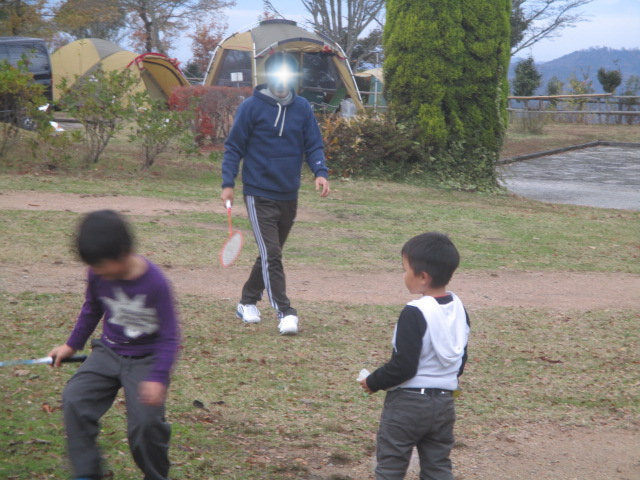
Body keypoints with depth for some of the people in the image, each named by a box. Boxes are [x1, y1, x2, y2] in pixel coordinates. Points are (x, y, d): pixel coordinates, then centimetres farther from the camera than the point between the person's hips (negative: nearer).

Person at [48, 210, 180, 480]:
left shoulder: (154, 283, -22)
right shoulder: (98, 275, -8)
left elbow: (169, 336, -17)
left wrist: (158, 377, -26)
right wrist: (72, 345, 15)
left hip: (146, 360, -5)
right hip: (108, 353, 5)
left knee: (146, 422, -19)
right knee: (74, 399, -15)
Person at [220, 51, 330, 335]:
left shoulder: (302, 108, 6)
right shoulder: (251, 107, -5)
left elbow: (314, 144, 8)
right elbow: (234, 147, -2)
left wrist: (320, 172, -11)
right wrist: (228, 183, -10)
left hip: (289, 195, 5)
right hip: (259, 194, -5)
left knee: (271, 254, 14)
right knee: (271, 255, -12)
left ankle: (248, 302, 29)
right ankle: (284, 312, -14)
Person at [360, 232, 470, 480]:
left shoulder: (415, 313, -21)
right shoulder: (459, 309, 4)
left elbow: (403, 366, -22)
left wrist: (373, 382, -8)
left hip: (407, 403, -7)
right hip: (444, 402, 7)